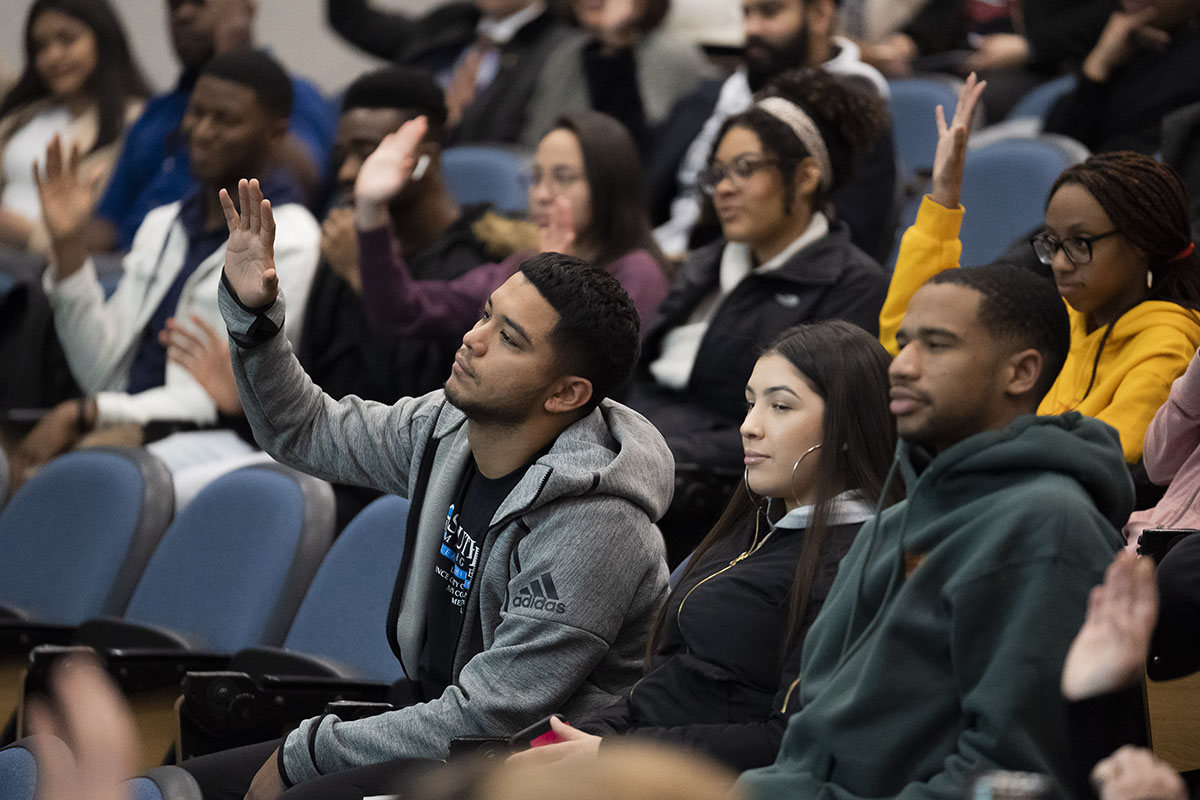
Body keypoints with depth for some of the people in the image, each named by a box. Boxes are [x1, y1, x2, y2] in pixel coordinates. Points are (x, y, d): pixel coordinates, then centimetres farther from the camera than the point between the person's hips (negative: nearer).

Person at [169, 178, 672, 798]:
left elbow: (485, 718, -25)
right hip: (445, 729, 8)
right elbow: (305, 431, 16)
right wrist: (253, 313, -1)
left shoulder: (591, 530, -26)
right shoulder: (443, 429, -1)